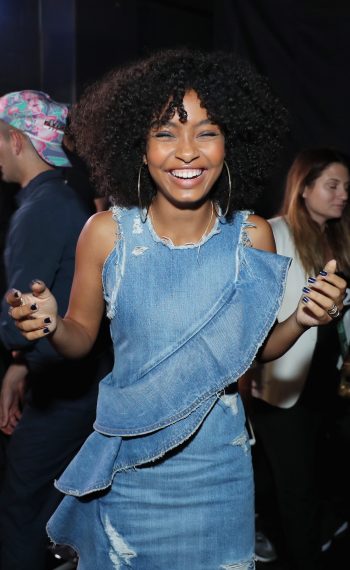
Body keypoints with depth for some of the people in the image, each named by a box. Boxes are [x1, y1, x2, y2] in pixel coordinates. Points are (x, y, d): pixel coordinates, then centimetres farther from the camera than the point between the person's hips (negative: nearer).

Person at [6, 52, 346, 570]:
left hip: (218, 465, 1)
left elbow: (256, 347, 2)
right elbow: (81, 337, -1)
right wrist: (51, 327, -21)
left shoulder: (252, 236, -10)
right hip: (127, 463, 0)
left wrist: (301, 321, -16)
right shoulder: (107, 233, -13)